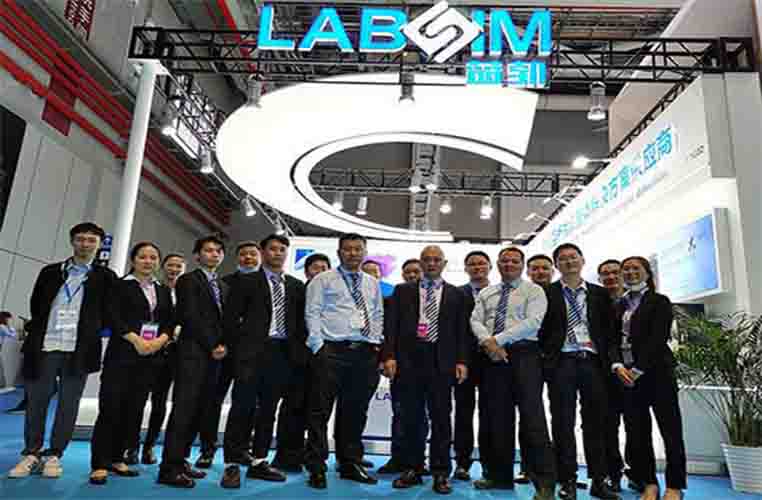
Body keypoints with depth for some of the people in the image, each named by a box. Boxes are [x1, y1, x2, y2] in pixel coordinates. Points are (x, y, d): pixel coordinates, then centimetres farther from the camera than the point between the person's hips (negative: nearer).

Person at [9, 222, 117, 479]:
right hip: (45, 347, 2)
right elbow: (36, 305, 14)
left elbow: (108, 314, 5)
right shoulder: (50, 272, 12)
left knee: (68, 404, 3)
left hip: (79, 349, -2)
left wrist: (92, 333, -2)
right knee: (36, 401, 8)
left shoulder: (105, 277, 6)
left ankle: (54, 455, 14)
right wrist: (38, 333, 8)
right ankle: (31, 454, 21)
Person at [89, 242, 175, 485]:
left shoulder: (163, 291, 16)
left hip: (151, 357, 4)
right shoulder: (121, 285, 3)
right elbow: (115, 317, -8)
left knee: (134, 409, 6)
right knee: (110, 407, -5)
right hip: (122, 353, -4)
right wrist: (136, 340, -18)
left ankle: (116, 458, 18)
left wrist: (160, 340, -8)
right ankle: (99, 463, 4)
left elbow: (170, 322, 10)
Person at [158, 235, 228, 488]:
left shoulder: (223, 286, 20)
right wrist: (213, 346, -11)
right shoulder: (188, 280, -1)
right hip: (193, 352, -7)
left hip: (213, 355, 7)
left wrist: (222, 346, 1)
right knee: (184, 409, -8)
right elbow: (190, 317, -11)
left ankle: (181, 461, 15)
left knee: (197, 411, 8)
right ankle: (169, 468, -4)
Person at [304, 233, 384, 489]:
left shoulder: (372, 284, 18)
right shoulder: (323, 280, 4)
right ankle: (316, 467, 10)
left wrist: (376, 343, 5)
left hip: (365, 353, 4)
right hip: (331, 351, -4)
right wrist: (318, 346, -10)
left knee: (356, 411, 11)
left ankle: (351, 463, 24)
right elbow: (312, 314, -2)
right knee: (320, 411, -1)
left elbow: (378, 316, 18)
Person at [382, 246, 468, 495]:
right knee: (411, 418, 6)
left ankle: (441, 473, 14)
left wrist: (462, 361, -3)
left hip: (441, 360, 0)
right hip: (409, 358, 0)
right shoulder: (402, 290, 11)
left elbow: (462, 330, 7)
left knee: (441, 418, 4)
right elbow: (391, 325, 5)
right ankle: (412, 469, 18)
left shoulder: (456, 294, 11)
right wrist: (389, 356, -5)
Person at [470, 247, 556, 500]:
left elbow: (533, 322, -11)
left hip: (524, 354, -4)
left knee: (532, 416, -8)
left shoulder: (534, 290, 4)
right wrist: (488, 341, -13)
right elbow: (476, 321, 7)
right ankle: (500, 475, 18)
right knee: (497, 418, 8)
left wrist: (498, 339, -15)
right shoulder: (485, 293, 18)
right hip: (493, 356, 5)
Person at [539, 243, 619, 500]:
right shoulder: (546, 293, 4)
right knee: (563, 423, 1)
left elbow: (609, 327, 12)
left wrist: (605, 355, 2)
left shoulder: (600, 293, 13)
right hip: (562, 362, -2)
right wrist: (545, 354, -5)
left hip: (592, 361, 3)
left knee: (595, 422, 6)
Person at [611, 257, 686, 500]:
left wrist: (638, 369, -17)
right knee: (637, 431, 5)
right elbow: (613, 339, 7)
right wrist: (617, 365, -11)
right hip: (627, 374, 5)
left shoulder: (659, 302, 1)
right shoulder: (619, 306, 15)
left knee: (670, 429, 0)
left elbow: (658, 338, -10)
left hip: (657, 371, -4)